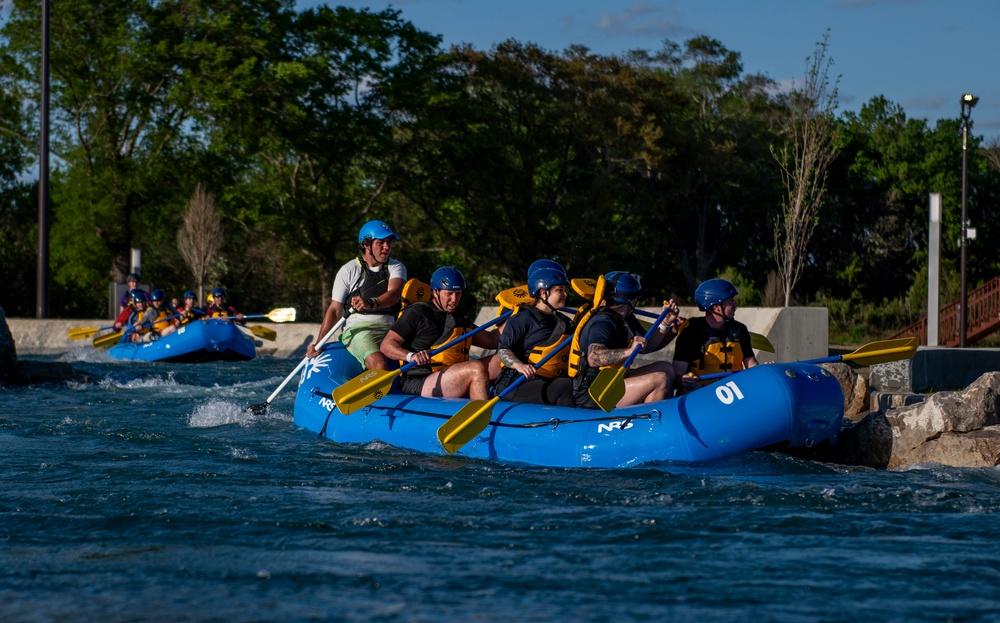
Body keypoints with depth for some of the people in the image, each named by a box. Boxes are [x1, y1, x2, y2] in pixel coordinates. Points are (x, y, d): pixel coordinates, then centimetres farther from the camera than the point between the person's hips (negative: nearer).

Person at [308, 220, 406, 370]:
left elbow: (394, 294, -10)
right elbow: (334, 310, 6)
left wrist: (371, 303, -33)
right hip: (358, 329, -3)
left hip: (389, 329, 3)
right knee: (379, 365, -34)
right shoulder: (349, 271, 6)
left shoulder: (396, 267, 12)